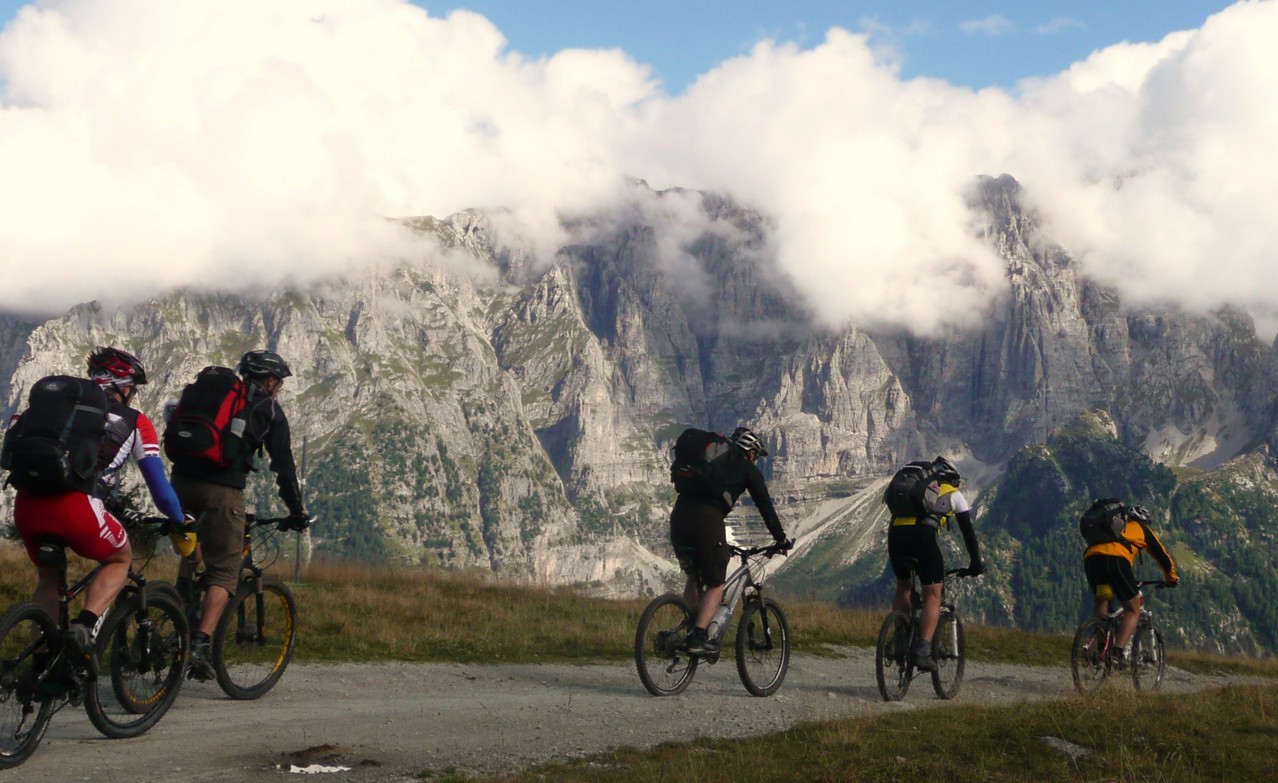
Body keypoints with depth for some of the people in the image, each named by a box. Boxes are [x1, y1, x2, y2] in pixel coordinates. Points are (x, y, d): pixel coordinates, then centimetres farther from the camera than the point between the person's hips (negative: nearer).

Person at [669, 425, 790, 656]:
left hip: (678, 516, 6)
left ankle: (686, 631, 17)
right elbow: (765, 505, 14)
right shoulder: (747, 469, 16)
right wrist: (781, 538, 23)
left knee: (694, 578, 24)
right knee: (715, 585, 7)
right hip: (706, 522, -6)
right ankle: (698, 638, -5)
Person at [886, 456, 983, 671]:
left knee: (903, 587, 26)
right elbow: (968, 531, 22)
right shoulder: (954, 495, 24)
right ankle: (922, 651, -11)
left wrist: (903, 559, 46)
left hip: (894, 532, 4)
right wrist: (976, 564, 30)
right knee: (933, 596, 4)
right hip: (923, 535, -4)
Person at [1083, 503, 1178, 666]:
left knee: (1100, 603, 25)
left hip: (1090, 558, 5)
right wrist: (1172, 578, 48)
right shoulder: (1142, 529, 29)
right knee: (1133, 610, 5)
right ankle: (1118, 653, -13)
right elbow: (1162, 555, 32)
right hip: (1115, 560, -5)